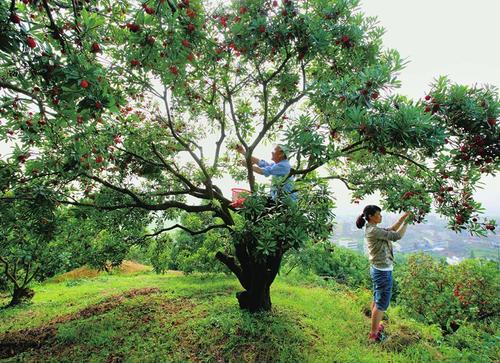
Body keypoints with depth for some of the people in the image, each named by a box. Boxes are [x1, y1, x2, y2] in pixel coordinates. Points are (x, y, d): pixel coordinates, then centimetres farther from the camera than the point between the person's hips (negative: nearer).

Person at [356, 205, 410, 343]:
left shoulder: (372, 229, 7)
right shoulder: (374, 231, -22)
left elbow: (391, 230, 13)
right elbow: (397, 236, -20)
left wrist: (403, 217, 5)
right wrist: (407, 222, -8)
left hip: (377, 269, 10)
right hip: (383, 271, -10)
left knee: (377, 299, 22)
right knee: (381, 303, 2)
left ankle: (375, 326, 39)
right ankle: (373, 335, 13)